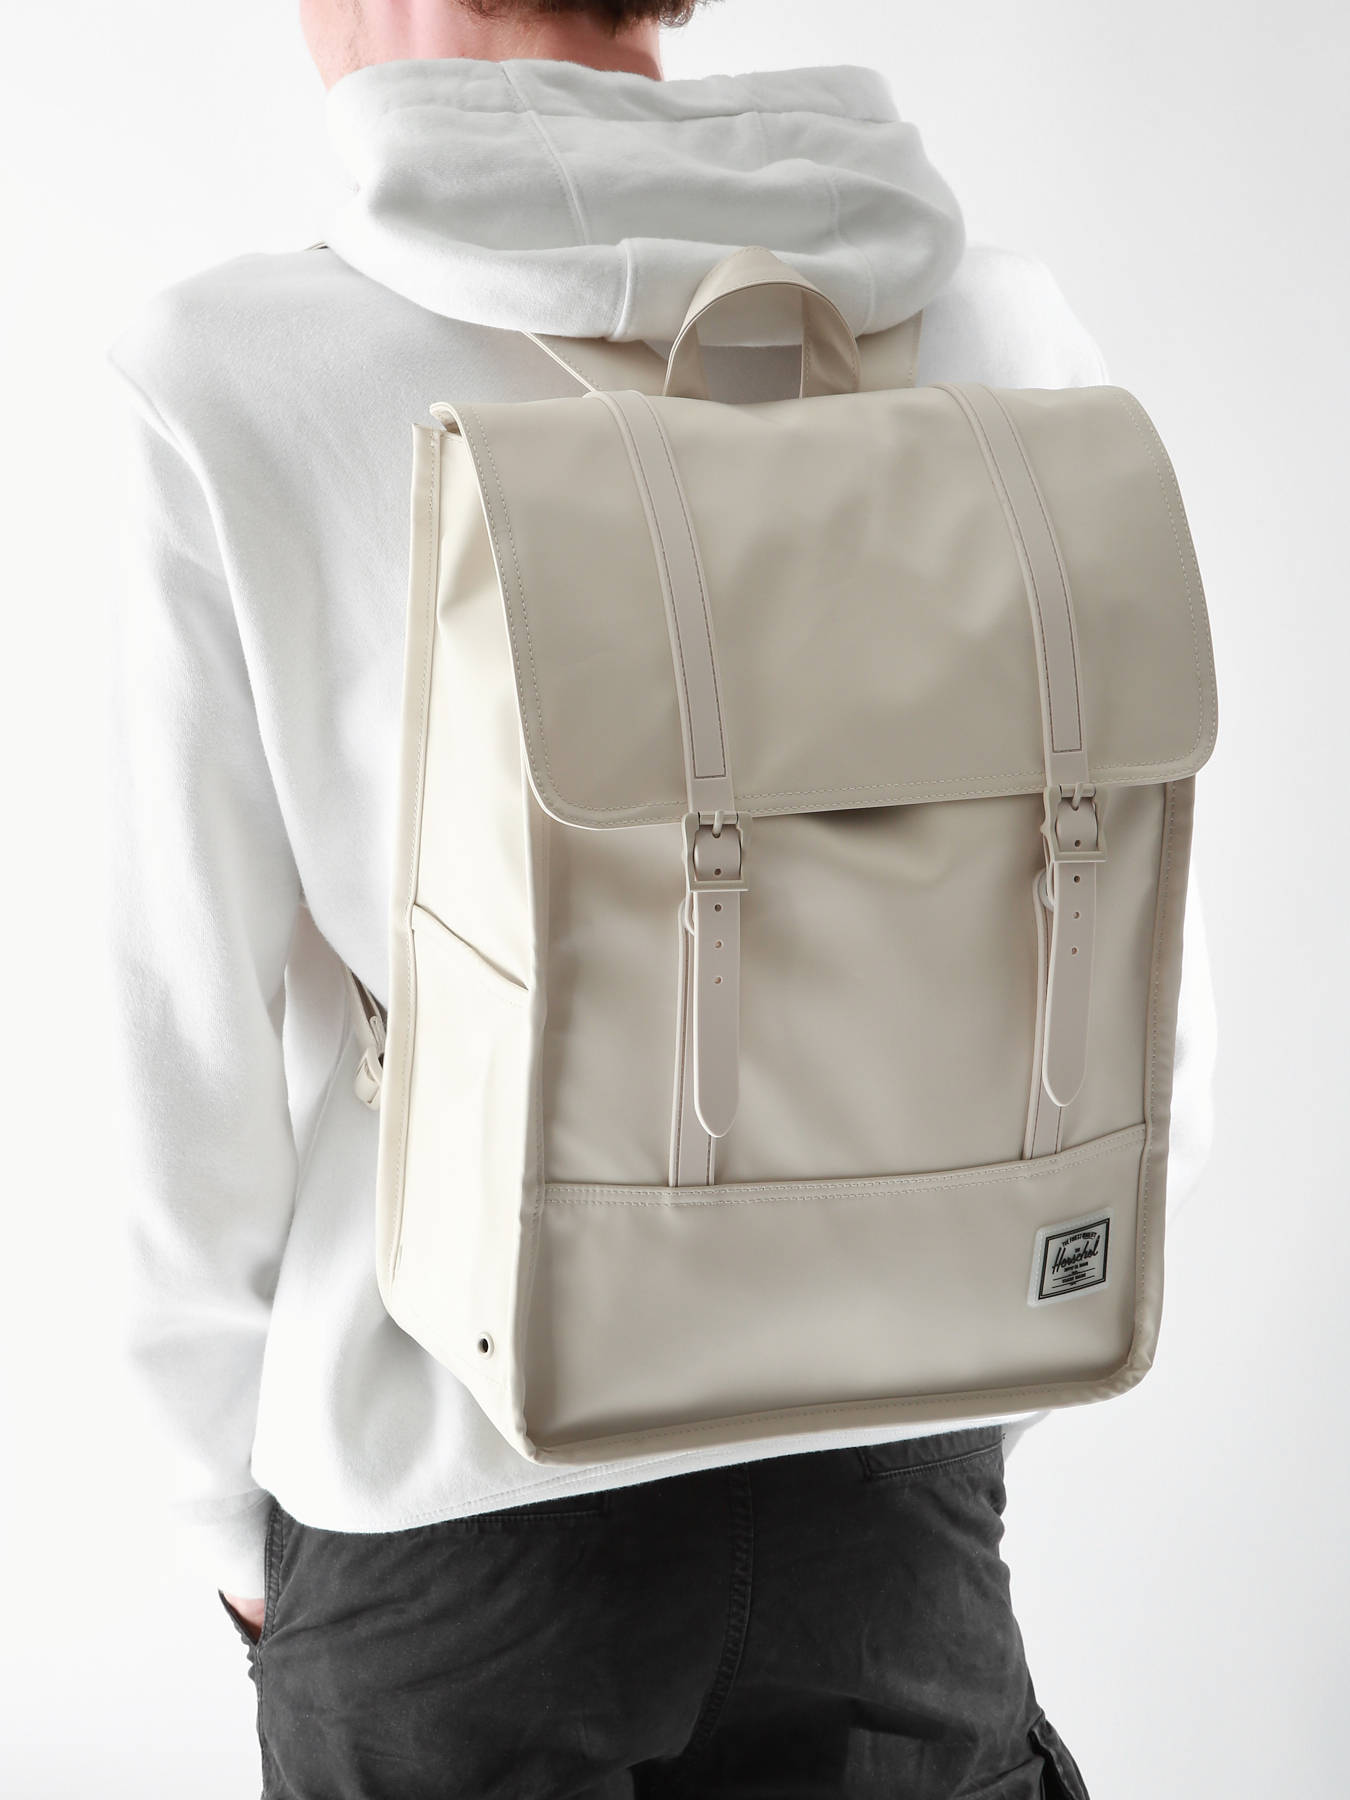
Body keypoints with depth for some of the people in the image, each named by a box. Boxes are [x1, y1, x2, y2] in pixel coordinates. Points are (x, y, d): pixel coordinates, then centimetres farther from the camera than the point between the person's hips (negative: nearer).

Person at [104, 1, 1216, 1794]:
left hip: (454, 1512, -2)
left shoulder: (233, 394, -15)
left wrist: (232, 1510, 6)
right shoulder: (1009, 341, -7)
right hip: (895, 1503, 3)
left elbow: (199, 1069, -11)